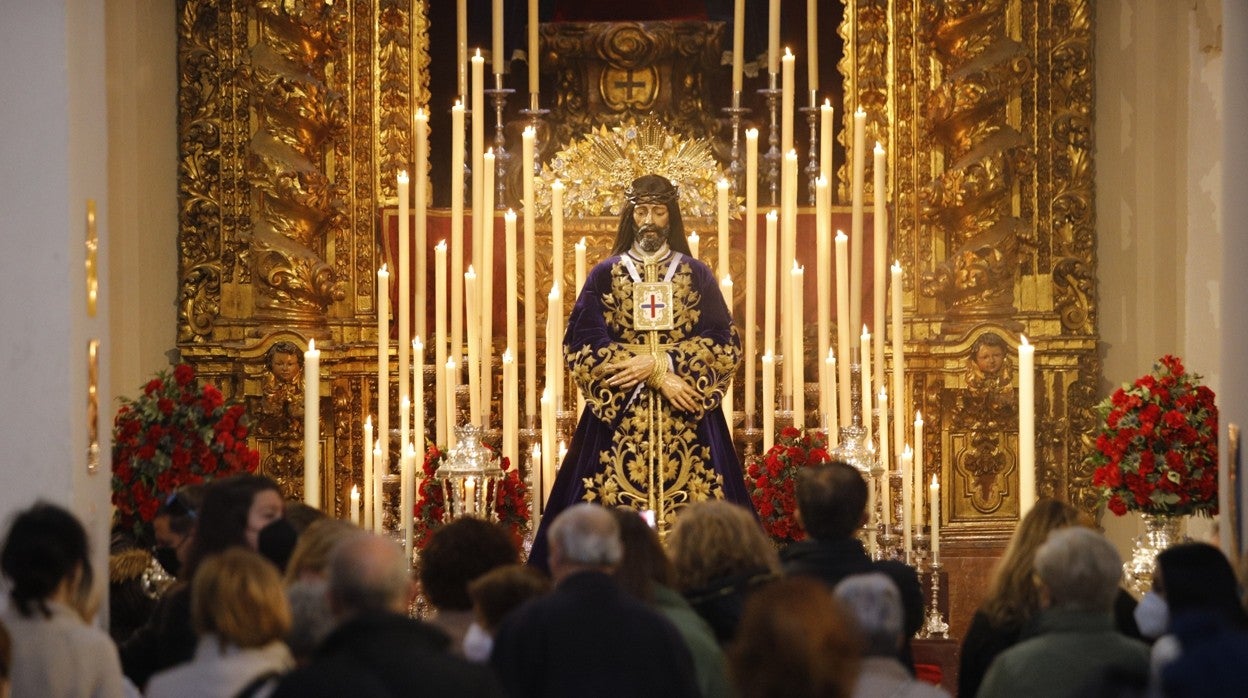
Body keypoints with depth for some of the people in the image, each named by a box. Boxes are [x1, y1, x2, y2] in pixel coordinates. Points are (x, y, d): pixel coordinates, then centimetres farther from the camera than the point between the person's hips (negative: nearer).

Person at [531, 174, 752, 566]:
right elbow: (585, 346, -5)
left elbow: (725, 345, -1)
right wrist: (661, 378, -12)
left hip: (687, 420, 0)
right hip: (618, 416, 0)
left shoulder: (696, 275, 7)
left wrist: (658, 361, -14)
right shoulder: (604, 275, 6)